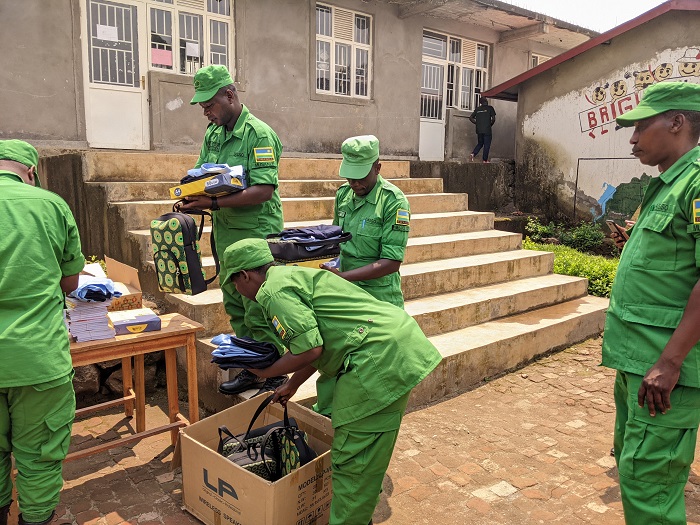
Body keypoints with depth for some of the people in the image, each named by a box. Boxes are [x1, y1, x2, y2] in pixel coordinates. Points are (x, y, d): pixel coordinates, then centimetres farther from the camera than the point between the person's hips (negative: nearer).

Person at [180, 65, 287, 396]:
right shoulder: (213, 134, 12)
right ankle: (250, 370, 29)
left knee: (259, 311, -2)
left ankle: (274, 375, 14)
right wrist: (192, 194, -6)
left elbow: (264, 190, -22)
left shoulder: (259, 134, -14)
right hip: (224, 234, 8)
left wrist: (214, 204, -27)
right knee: (235, 306, 15)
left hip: (256, 235, -8)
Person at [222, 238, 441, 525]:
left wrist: (266, 372, 2)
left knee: (352, 460, 1)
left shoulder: (273, 290, -9)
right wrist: (291, 385, 40)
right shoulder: (295, 274, 22)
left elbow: (310, 350, -16)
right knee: (368, 456, 24)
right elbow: (317, 342, 29)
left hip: (378, 359, -11)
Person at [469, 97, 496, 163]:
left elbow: (471, 117, 8)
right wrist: (490, 124, 8)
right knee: (487, 145, 6)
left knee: (480, 144, 19)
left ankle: (473, 154, -1)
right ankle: (485, 160, 9)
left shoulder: (477, 109, 8)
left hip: (479, 130, 4)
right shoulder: (490, 108, -1)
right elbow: (493, 119, -7)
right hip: (487, 130, -4)